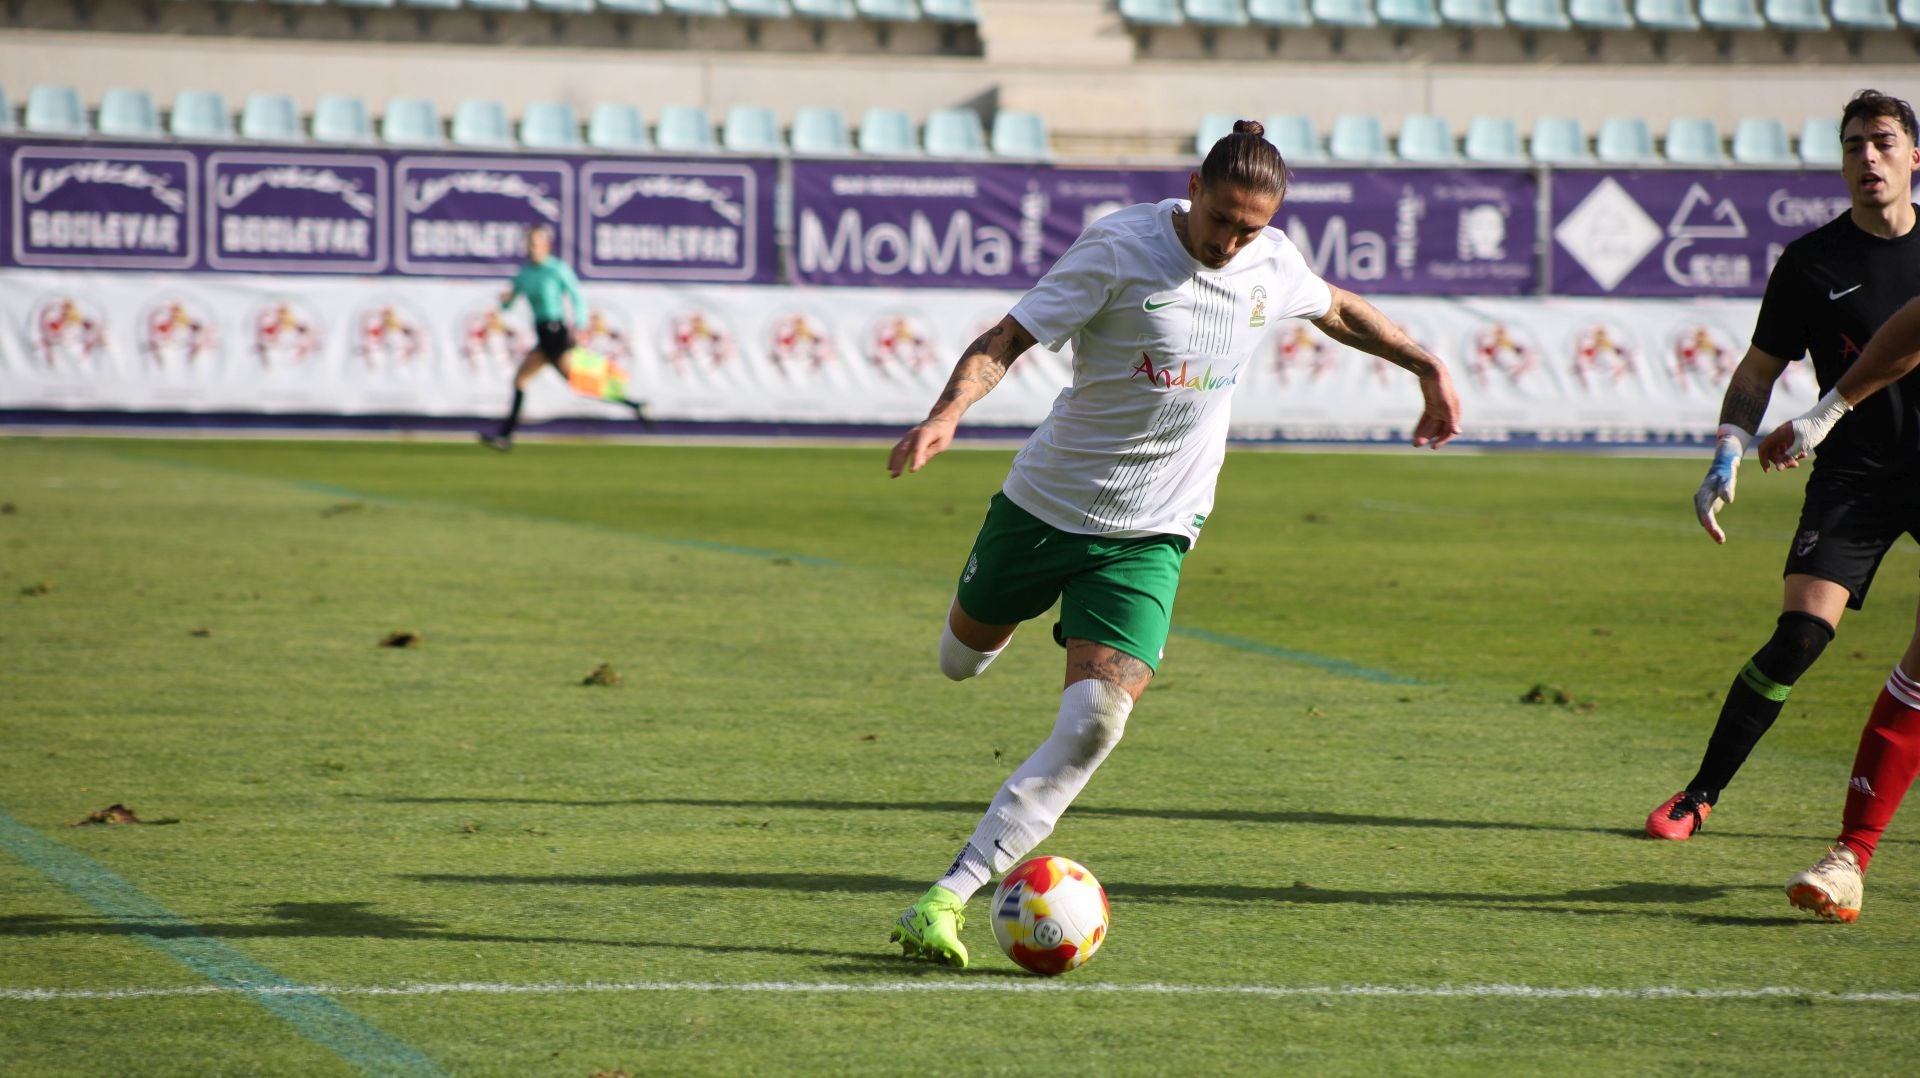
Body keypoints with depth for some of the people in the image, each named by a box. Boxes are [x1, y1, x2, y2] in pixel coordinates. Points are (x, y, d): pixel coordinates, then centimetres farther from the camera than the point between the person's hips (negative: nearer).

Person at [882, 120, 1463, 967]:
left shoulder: (1273, 265, -2)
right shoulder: (1119, 247, -17)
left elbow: (1336, 308, 22)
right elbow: (1007, 338, -21)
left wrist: (1425, 366, 28)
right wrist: (949, 411, -38)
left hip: (1149, 534, 2)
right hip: (1045, 503, -2)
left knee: (1096, 720, -19)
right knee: (964, 656, 21)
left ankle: (950, 896, -18)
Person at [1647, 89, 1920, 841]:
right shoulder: (1810, 262, -1)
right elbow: (1758, 372, 7)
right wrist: (1727, 457, -6)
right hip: (1853, 471, -2)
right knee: (1801, 634, -15)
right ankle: (1700, 794, -3)